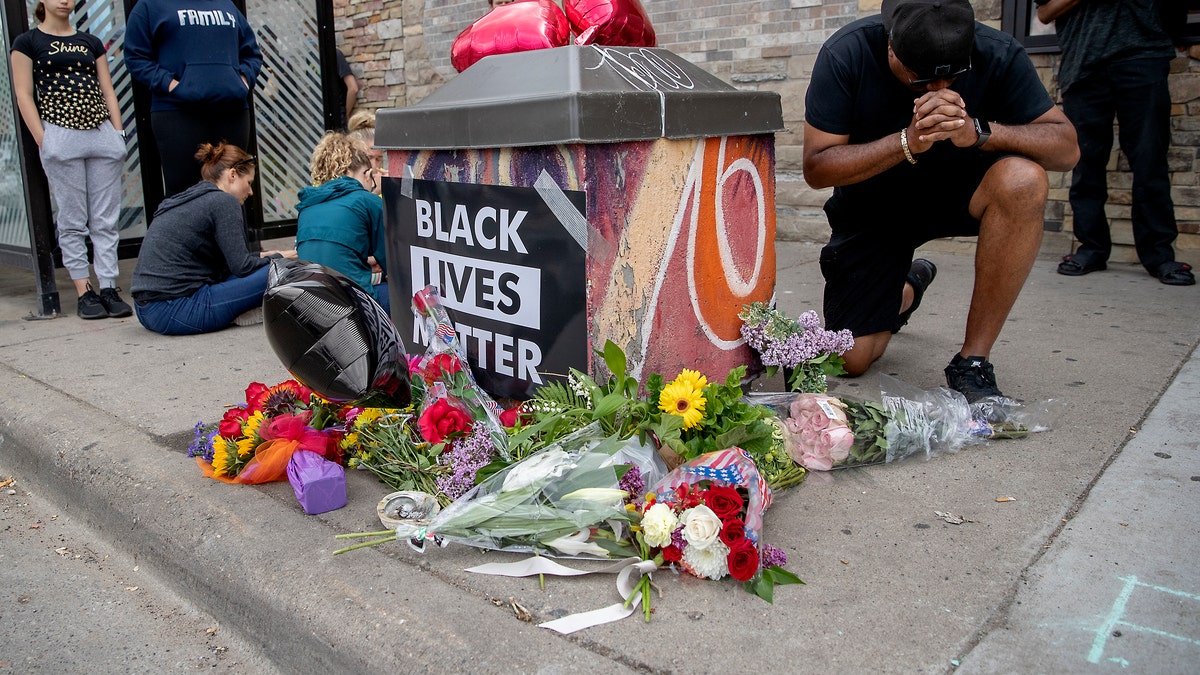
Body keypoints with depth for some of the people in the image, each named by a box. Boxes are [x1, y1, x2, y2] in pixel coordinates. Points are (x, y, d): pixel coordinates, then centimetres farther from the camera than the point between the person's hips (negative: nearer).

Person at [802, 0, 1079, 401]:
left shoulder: (998, 55, -19)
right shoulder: (847, 54, -23)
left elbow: (1066, 147, -20)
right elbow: (816, 168, -23)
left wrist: (977, 132, -37)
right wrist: (908, 142, -36)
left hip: (956, 191, 1)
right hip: (871, 208, 0)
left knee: (1023, 180, -35)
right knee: (851, 359, -7)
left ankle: (972, 362, -21)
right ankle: (908, 288, 31)